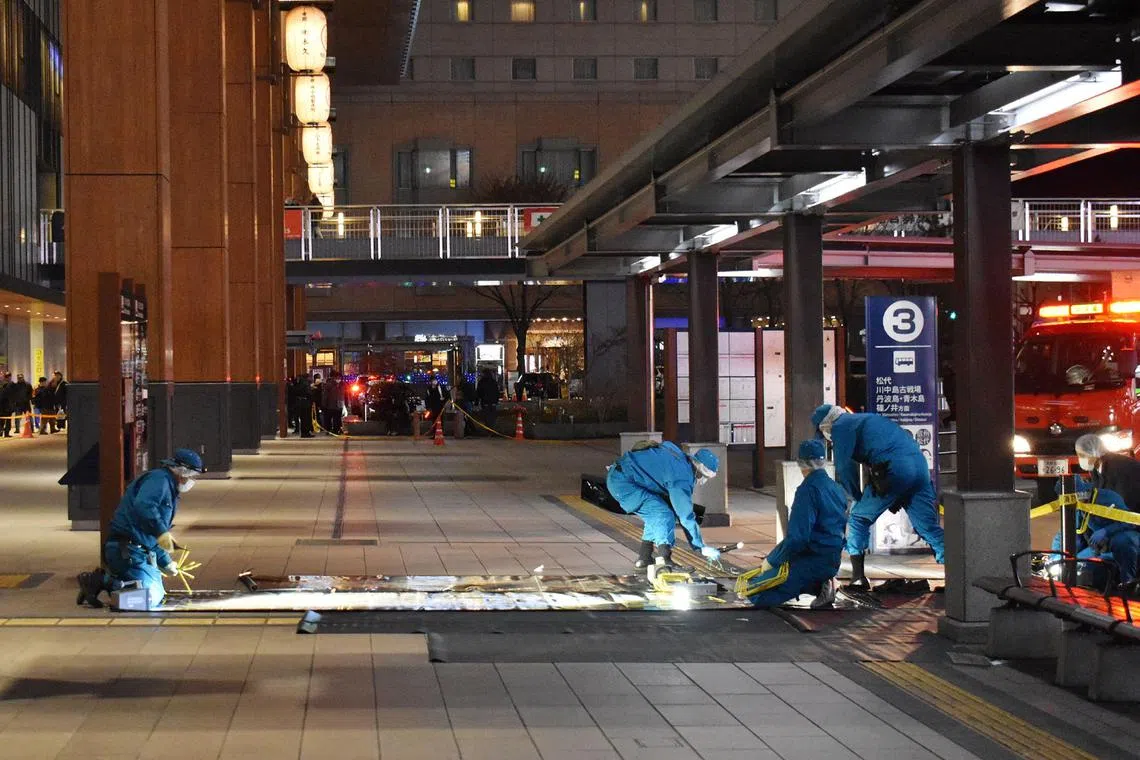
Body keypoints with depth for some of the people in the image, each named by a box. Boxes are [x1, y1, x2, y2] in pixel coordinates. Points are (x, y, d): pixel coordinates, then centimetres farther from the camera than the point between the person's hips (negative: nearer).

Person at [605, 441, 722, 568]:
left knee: (654, 515, 17)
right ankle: (665, 562, -18)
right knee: (664, 515, -13)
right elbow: (686, 515, -14)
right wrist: (702, 547, -8)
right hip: (622, 482, -10)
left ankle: (644, 558, 19)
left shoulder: (680, 457, 11)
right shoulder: (683, 476, -15)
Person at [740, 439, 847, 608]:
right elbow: (840, 529, 19)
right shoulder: (837, 489, 10)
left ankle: (817, 587, -10)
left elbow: (797, 537, -23)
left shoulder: (808, 489, -16)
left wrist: (771, 561, -10)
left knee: (754, 593, -6)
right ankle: (820, 584, 5)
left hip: (812, 561, -9)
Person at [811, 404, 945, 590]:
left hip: (893, 470, -7)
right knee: (929, 527, 5)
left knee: (858, 518, 9)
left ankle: (858, 576, 7)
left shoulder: (841, 427, 9)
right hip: (920, 463, 7)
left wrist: (857, 497, 17)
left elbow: (844, 467, 3)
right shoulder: (868, 419, 34)